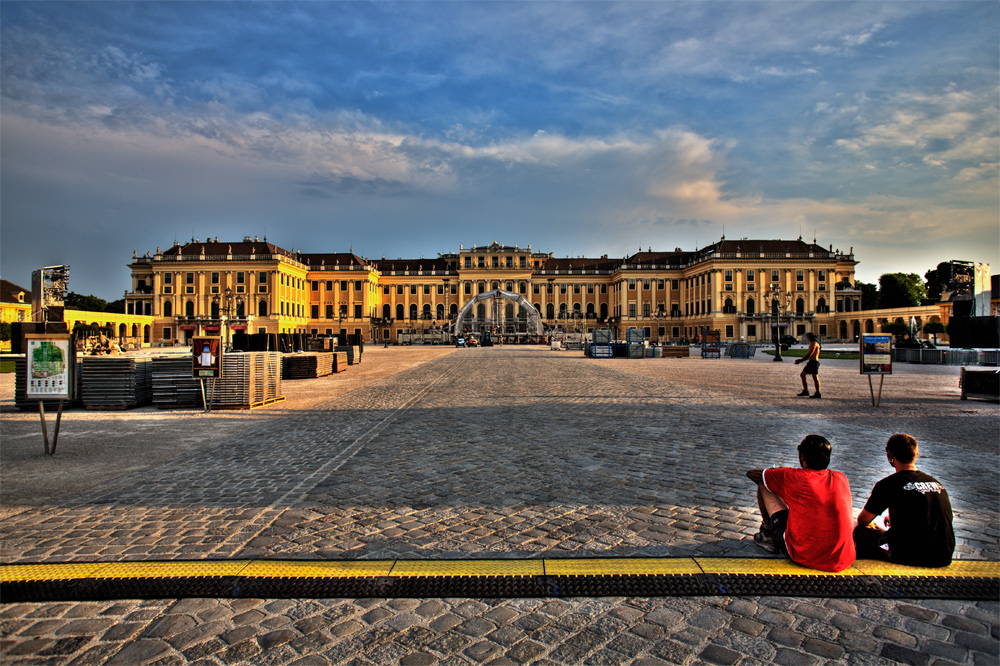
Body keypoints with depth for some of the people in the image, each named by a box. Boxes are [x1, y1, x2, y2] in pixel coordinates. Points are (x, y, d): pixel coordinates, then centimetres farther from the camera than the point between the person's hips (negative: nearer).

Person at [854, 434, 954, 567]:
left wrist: (871, 525, 26)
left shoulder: (888, 484, -10)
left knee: (860, 532, 12)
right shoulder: (937, 483, 7)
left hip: (911, 559, -6)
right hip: (944, 559, 7)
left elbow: (862, 520, 1)